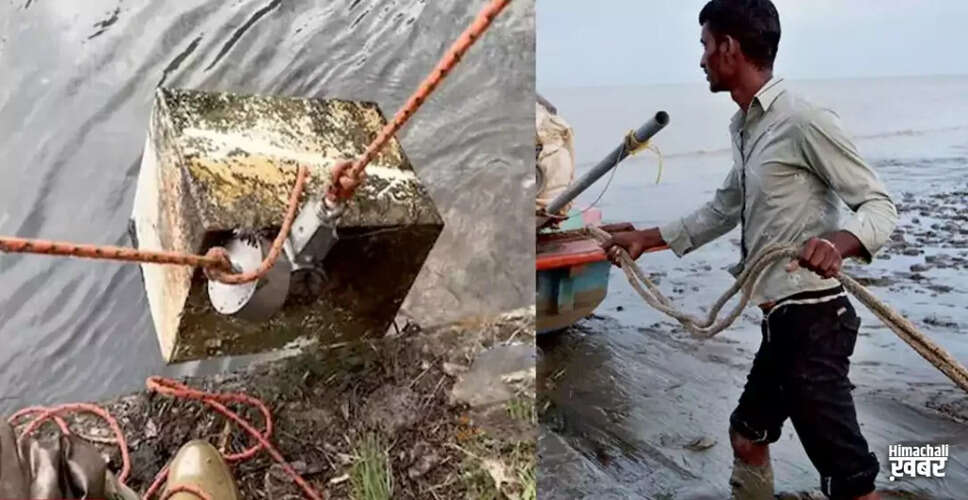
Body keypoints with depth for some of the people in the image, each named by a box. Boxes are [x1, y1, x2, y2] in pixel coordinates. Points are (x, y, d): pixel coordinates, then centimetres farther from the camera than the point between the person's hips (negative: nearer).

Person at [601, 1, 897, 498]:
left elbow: (880, 203, -13)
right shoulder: (745, 128, 13)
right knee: (747, 437, 23)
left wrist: (839, 242, -35)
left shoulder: (803, 121, -15)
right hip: (782, 319, 10)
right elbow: (724, 209, 25)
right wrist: (646, 238, 28)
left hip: (811, 319, -10)